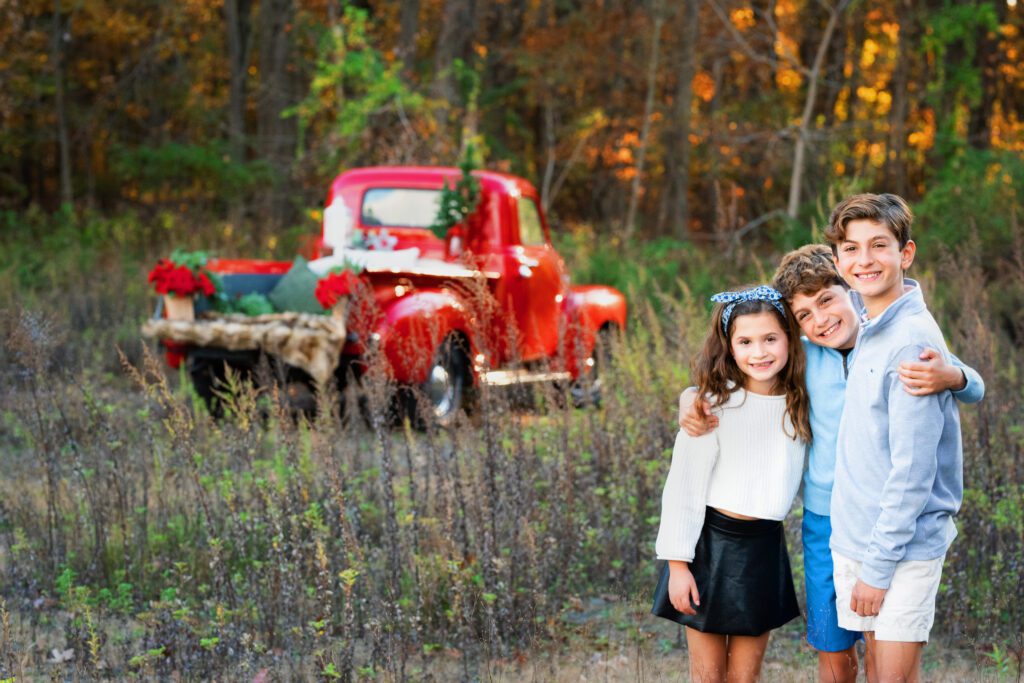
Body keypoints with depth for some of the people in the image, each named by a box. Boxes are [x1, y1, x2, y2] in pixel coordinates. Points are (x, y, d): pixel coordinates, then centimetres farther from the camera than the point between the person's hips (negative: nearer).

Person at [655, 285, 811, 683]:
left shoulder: (801, 404, 1)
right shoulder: (714, 405, -12)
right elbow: (683, 486, -10)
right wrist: (678, 564, -11)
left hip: (765, 547, 4)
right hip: (712, 544, -4)